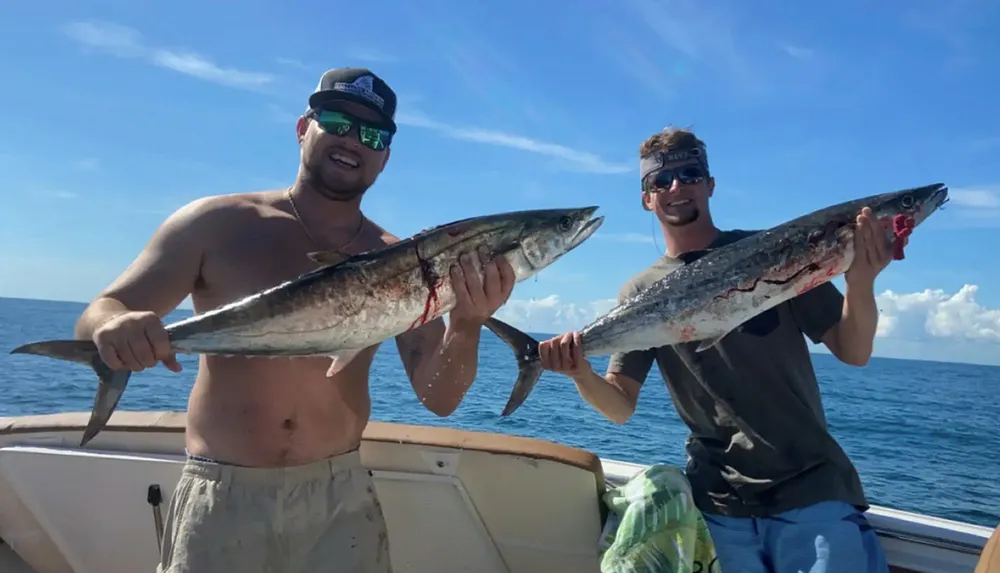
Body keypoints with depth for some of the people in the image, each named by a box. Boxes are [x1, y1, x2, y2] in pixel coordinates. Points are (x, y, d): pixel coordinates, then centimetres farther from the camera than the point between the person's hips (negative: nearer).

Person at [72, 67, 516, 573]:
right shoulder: (218, 223, -4)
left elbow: (439, 398, -5)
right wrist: (115, 326, -25)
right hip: (221, 497, -1)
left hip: (340, 497, 1)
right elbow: (98, 316, -1)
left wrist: (466, 325, -24)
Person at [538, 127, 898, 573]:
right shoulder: (640, 294, 3)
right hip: (719, 506, 1)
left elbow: (853, 353, -1)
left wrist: (860, 282, -20)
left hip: (811, 489, -1)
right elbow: (620, 406, 1)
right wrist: (581, 373, -20)